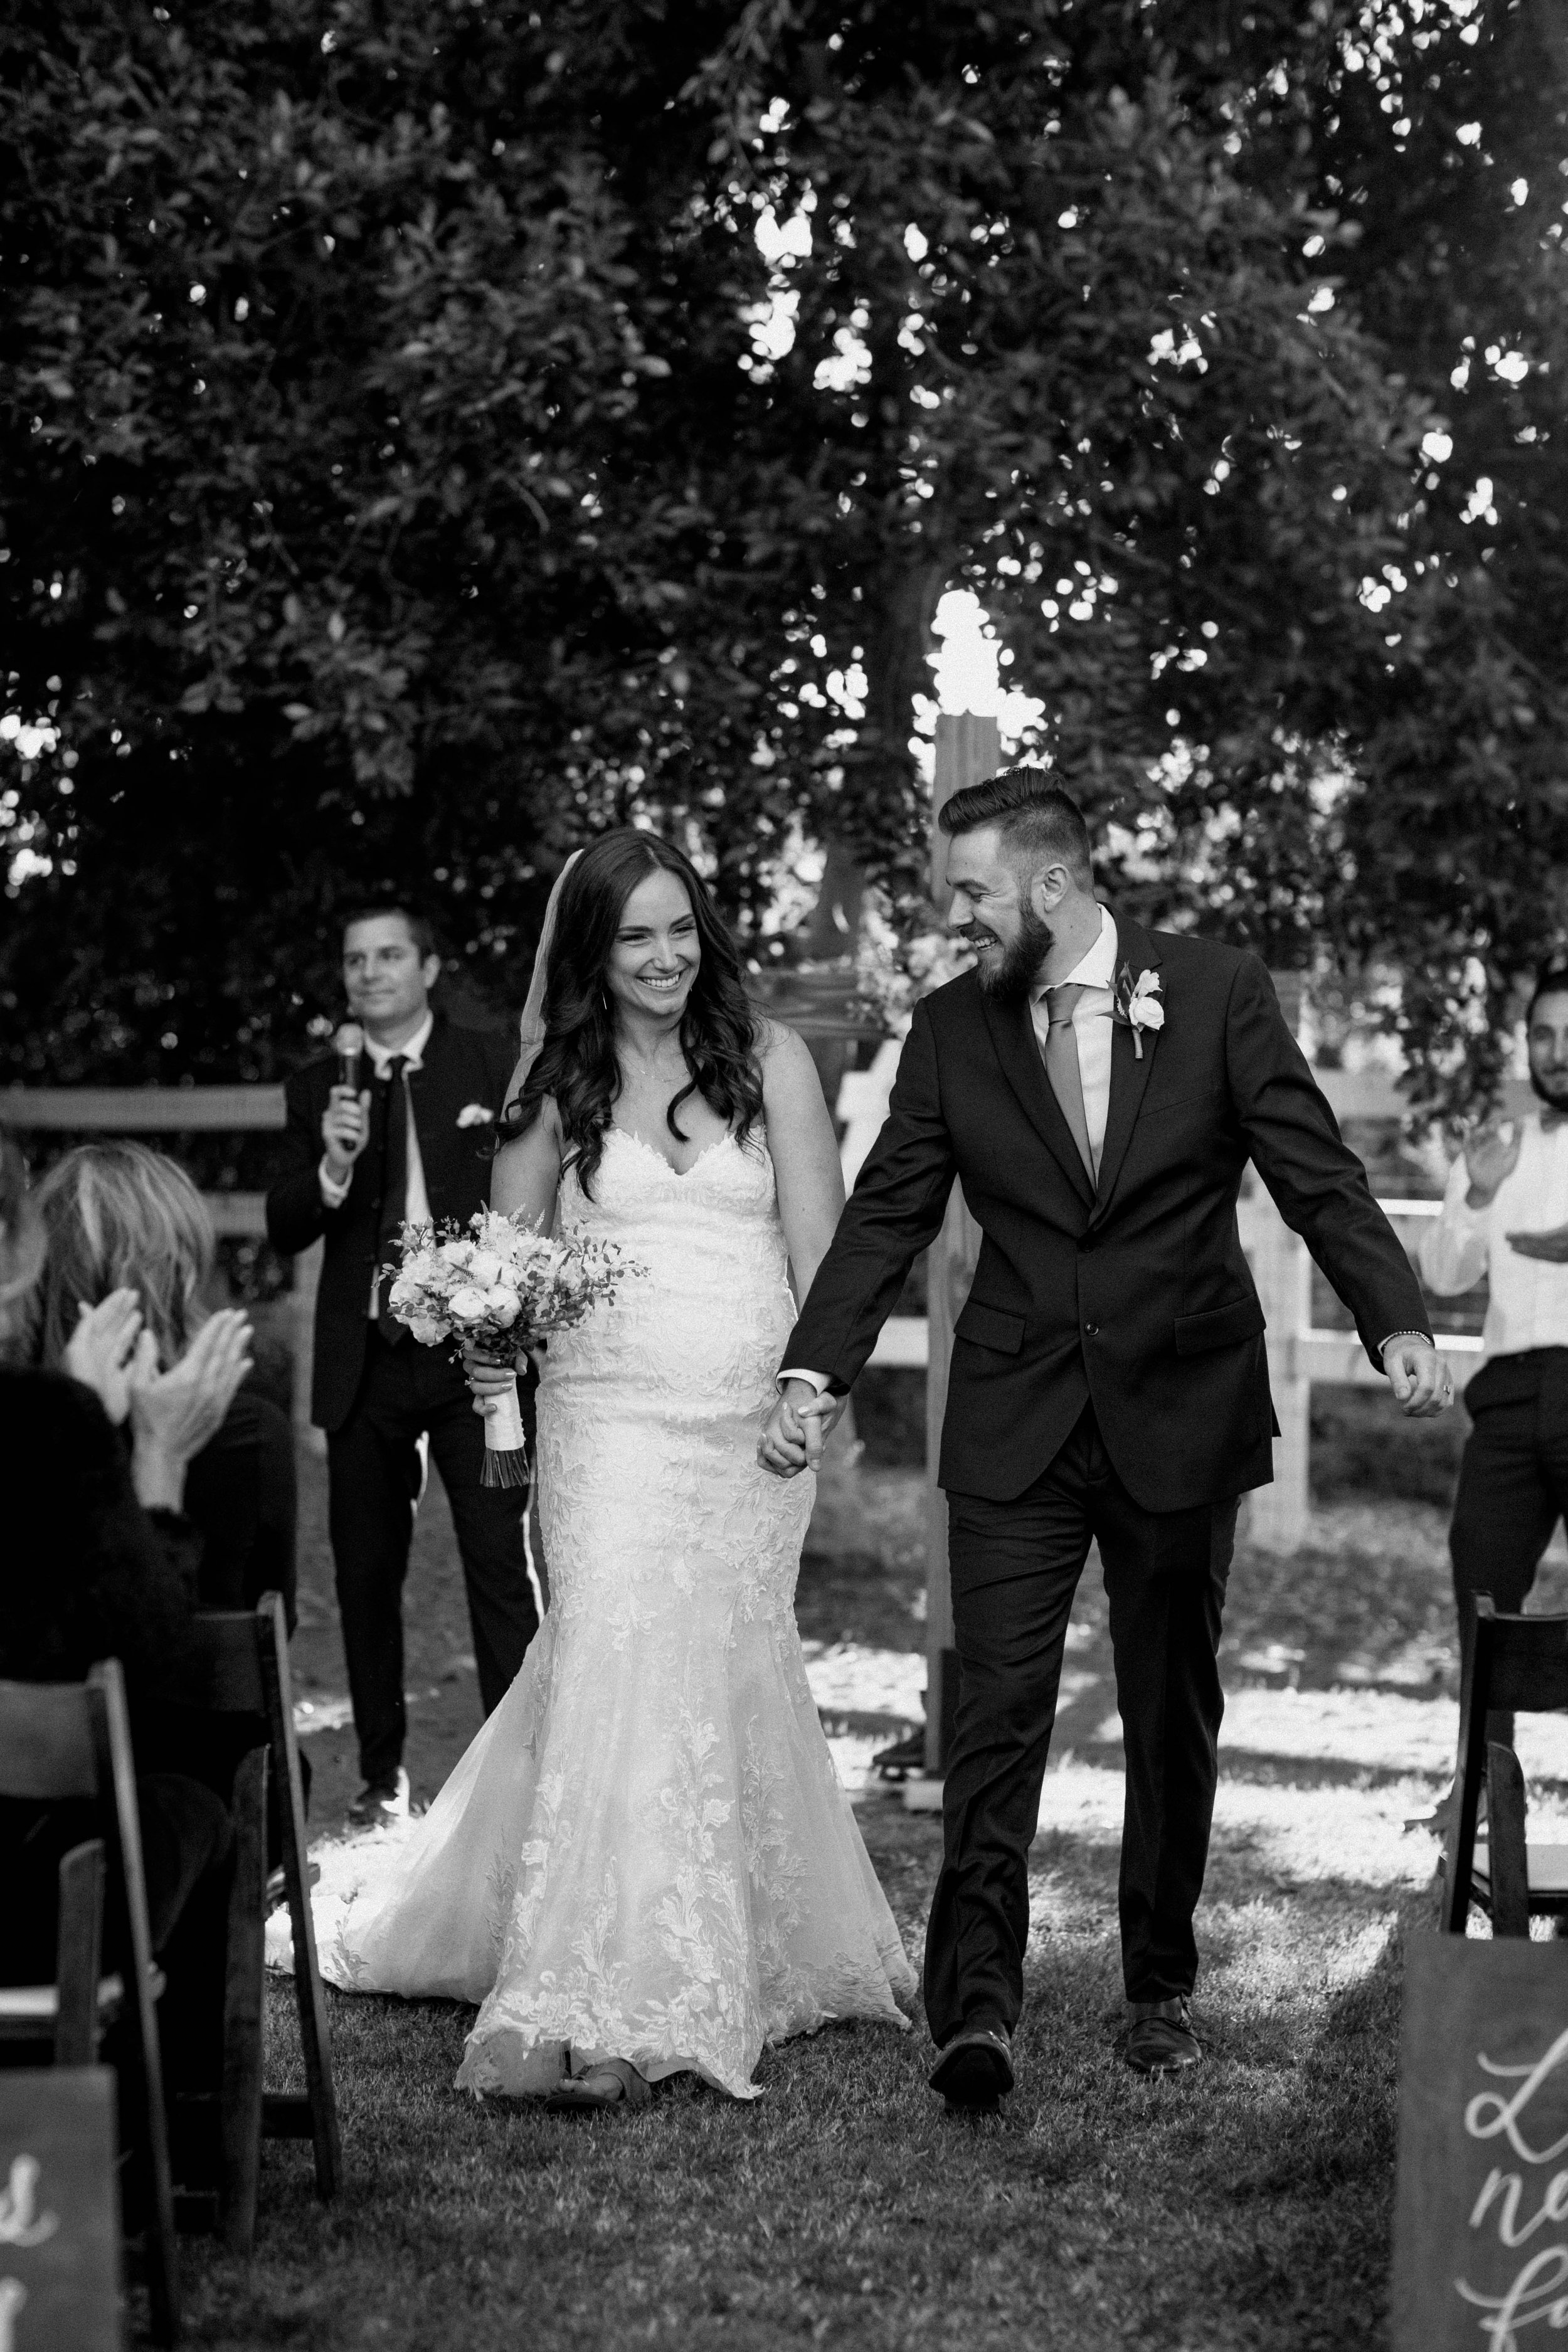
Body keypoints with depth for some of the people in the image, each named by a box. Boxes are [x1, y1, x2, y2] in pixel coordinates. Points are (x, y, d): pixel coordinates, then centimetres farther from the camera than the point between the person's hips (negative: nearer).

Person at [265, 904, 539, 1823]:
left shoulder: (494, 1065, 1)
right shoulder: (318, 1088, 7)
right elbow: (284, 1231, 2)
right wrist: (332, 1168, -18)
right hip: (364, 1362, 3)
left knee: (501, 1566, -5)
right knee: (367, 1574, 9)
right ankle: (383, 1771, 20)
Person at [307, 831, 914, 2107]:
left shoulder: (769, 1059, 5)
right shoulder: (561, 1079, 6)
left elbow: (819, 1241, 3)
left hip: (753, 1419, 1)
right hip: (612, 1414, -1)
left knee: (720, 1675, 7)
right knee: (617, 1667, -12)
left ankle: (747, 1951, 23)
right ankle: (601, 2011, -11)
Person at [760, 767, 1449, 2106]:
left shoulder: (1221, 997, -5)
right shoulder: (950, 1030, 1)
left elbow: (1320, 1178, -7)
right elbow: (888, 1215, 2)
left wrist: (1398, 1322, -20)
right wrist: (815, 1370, -8)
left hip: (1183, 1416, 0)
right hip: (1014, 1427, 1)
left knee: (1175, 1719, 11)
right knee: (998, 1714, -8)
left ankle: (1162, 1986, 25)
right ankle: (977, 2008, -8)